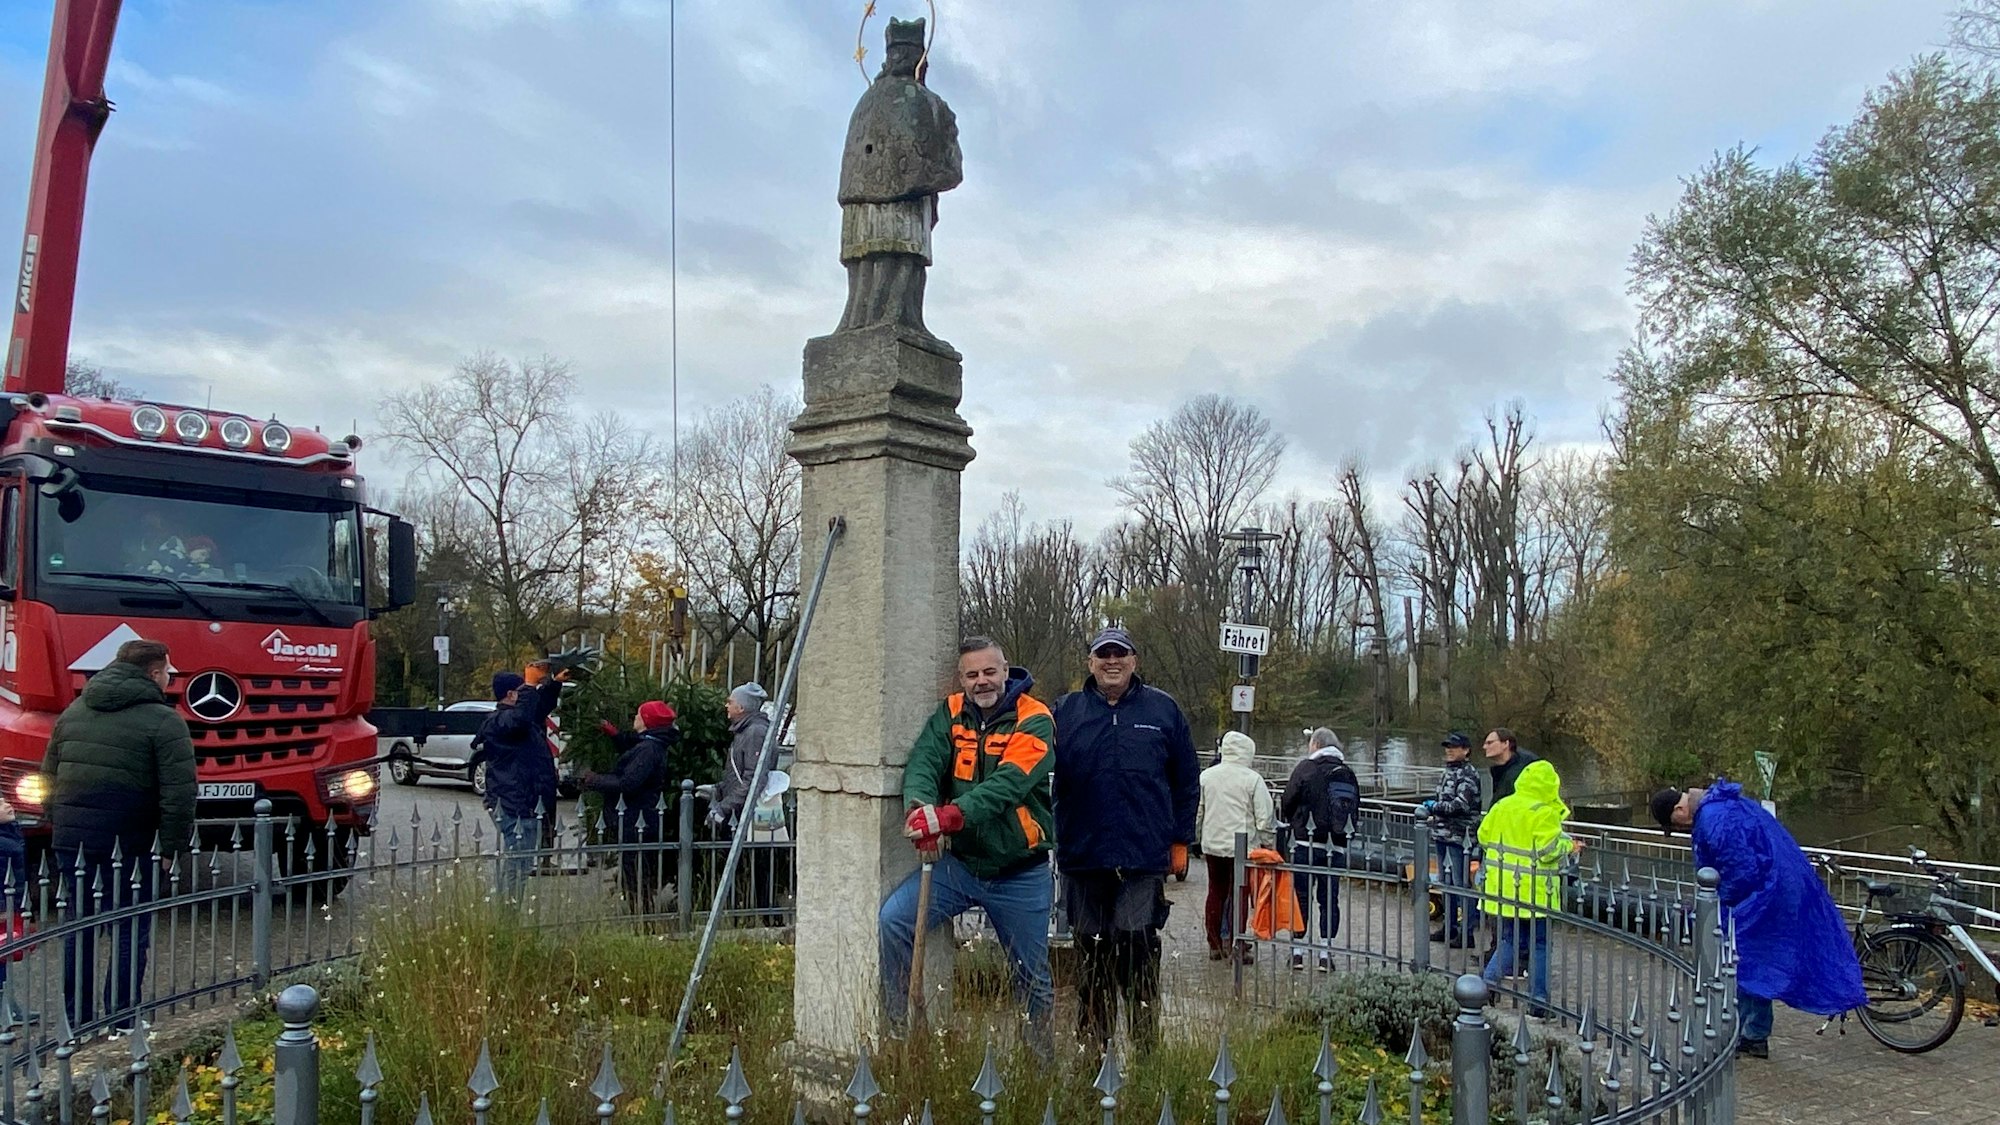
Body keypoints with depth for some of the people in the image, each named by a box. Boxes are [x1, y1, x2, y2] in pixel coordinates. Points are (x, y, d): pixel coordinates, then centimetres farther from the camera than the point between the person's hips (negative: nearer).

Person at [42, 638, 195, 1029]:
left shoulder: (73, 712, 13)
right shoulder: (163, 721, -10)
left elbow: (49, 777, 19)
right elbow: (179, 795, -15)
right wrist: (171, 847, -6)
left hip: (70, 839, 7)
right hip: (127, 845, -6)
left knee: (79, 928, 16)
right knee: (131, 933, 3)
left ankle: (78, 1023, 23)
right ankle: (120, 1024, 5)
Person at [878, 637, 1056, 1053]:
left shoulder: (1034, 721, -11)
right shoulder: (951, 713, 2)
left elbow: (1006, 785, -26)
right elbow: (923, 761, -14)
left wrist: (950, 815, -41)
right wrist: (920, 807, -36)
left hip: (1019, 872, -3)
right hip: (958, 862, 3)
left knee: (1033, 976, 11)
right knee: (892, 920, -16)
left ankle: (1043, 1048, 36)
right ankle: (897, 1029, -1)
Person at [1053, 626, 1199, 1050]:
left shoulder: (1163, 710, 5)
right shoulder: (1066, 711, 7)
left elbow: (1187, 780, 9)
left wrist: (1181, 841, 5)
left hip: (1145, 856, -2)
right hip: (1083, 856, 2)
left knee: (1137, 946, -7)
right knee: (1092, 952, 10)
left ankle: (1146, 1043, 7)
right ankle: (1091, 1043, 22)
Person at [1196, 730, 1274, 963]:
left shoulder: (1206, 776, 5)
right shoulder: (1252, 779, -8)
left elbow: (1197, 812, 10)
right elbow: (1264, 817, -7)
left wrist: (1199, 839, 21)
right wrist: (1267, 844, 5)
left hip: (1212, 845, 4)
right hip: (1243, 847, -4)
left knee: (1216, 893, 13)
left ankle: (1215, 945, 19)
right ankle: (1237, 947, 3)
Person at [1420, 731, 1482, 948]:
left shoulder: (1468, 775, -11)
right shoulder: (1446, 772, 17)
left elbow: (1461, 805, -20)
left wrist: (1434, 806, -13)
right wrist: (1432, 813, 10)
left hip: (1459, 835, -9)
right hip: (1442, 834, 9)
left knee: (1461, 884, -6)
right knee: (1445, 881, 15)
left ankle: (1466, 932, -2)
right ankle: (1449, 926, 26)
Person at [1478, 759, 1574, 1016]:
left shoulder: (1501, 806, 5)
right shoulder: (1544, 813, -15)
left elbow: (1483, 837, 11)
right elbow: (1549, 850, -20)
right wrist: (1566, 843, -1)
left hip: (1503, 888, 6)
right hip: (1534, 892, -6)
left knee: (1510, 940, 17)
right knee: (1540, 944, 7)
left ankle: (1487, 984, 8)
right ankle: (1537, 1000, 9)